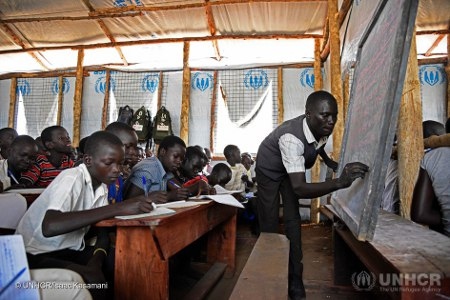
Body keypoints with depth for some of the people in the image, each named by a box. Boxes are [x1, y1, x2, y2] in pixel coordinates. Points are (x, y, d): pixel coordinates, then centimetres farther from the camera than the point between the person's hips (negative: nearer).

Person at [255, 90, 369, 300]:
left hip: (290, 170, 6)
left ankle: (295, 280, 8)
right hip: (269, 170, -5)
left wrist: (328, 161, 5)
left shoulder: (320, 128, -22)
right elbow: (300, 189, -52)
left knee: (293, 220, 1)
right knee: (269, 222, -4)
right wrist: (340, 182, -60)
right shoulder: (291, 138, -45)